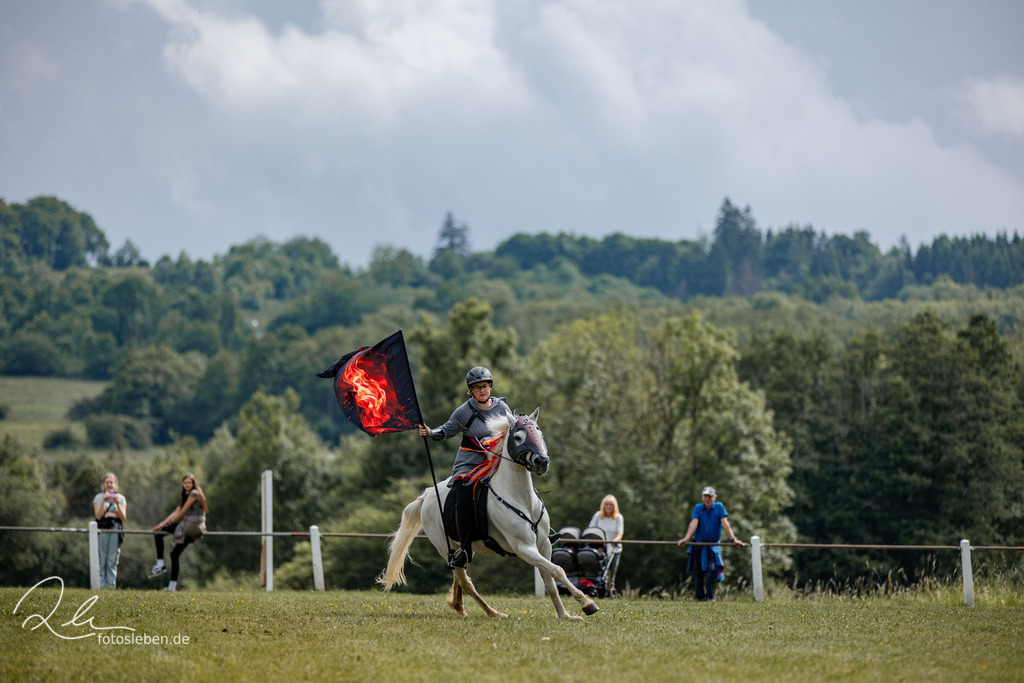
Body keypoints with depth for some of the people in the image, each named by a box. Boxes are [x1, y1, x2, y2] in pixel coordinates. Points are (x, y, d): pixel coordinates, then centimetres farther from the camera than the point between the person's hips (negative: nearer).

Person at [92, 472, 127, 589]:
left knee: (112, 560, -1)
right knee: (101, 560, -6)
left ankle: (111, 585, -1)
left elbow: (123, 517, 4)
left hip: (116, 527, 1)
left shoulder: (121, 498, 14)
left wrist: (118, 504, -9)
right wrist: (103, 501, -12)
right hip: (102, 528, -1)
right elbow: (98, 515, -3)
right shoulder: (99, 497, 8)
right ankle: (101, 585, -6)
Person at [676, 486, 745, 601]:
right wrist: (686, 538, -29)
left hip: (713, 545, -2)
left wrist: (733, 539, -22)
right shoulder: (698, 508, 1)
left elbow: (725, 523, -10)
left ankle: (710, 596, -16)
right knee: (699, 572, 5)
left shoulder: (719, 507, -2)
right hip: (699, 544, 2)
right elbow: (694, 523, -13)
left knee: (712, 569, -19)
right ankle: (700, 596, 18)